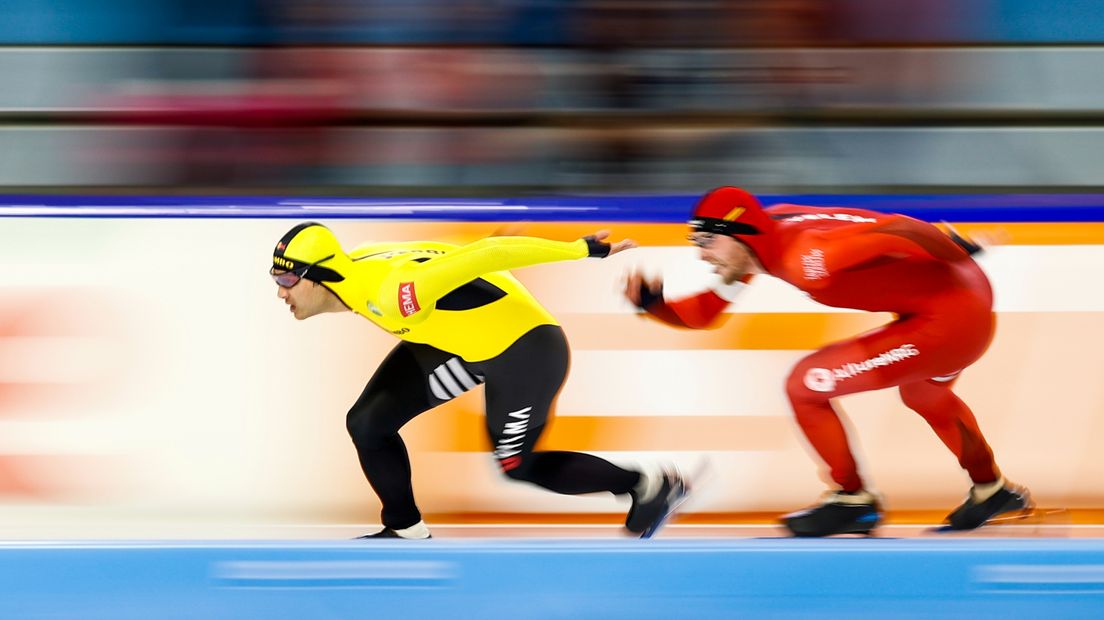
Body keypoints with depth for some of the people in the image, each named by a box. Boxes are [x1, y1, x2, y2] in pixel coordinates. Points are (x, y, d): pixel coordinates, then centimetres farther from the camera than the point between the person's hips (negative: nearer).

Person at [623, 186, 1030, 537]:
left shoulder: (804, 257, -26)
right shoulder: (760, 238, 1)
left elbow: (901, 230, -30)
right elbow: (702, 314, 7)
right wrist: (652, 303, -9)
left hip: (948, 315, -10)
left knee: (806, 385, -6)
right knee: (923, 393, 39)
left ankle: (853, 501, 13)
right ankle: (991, 491, 61)